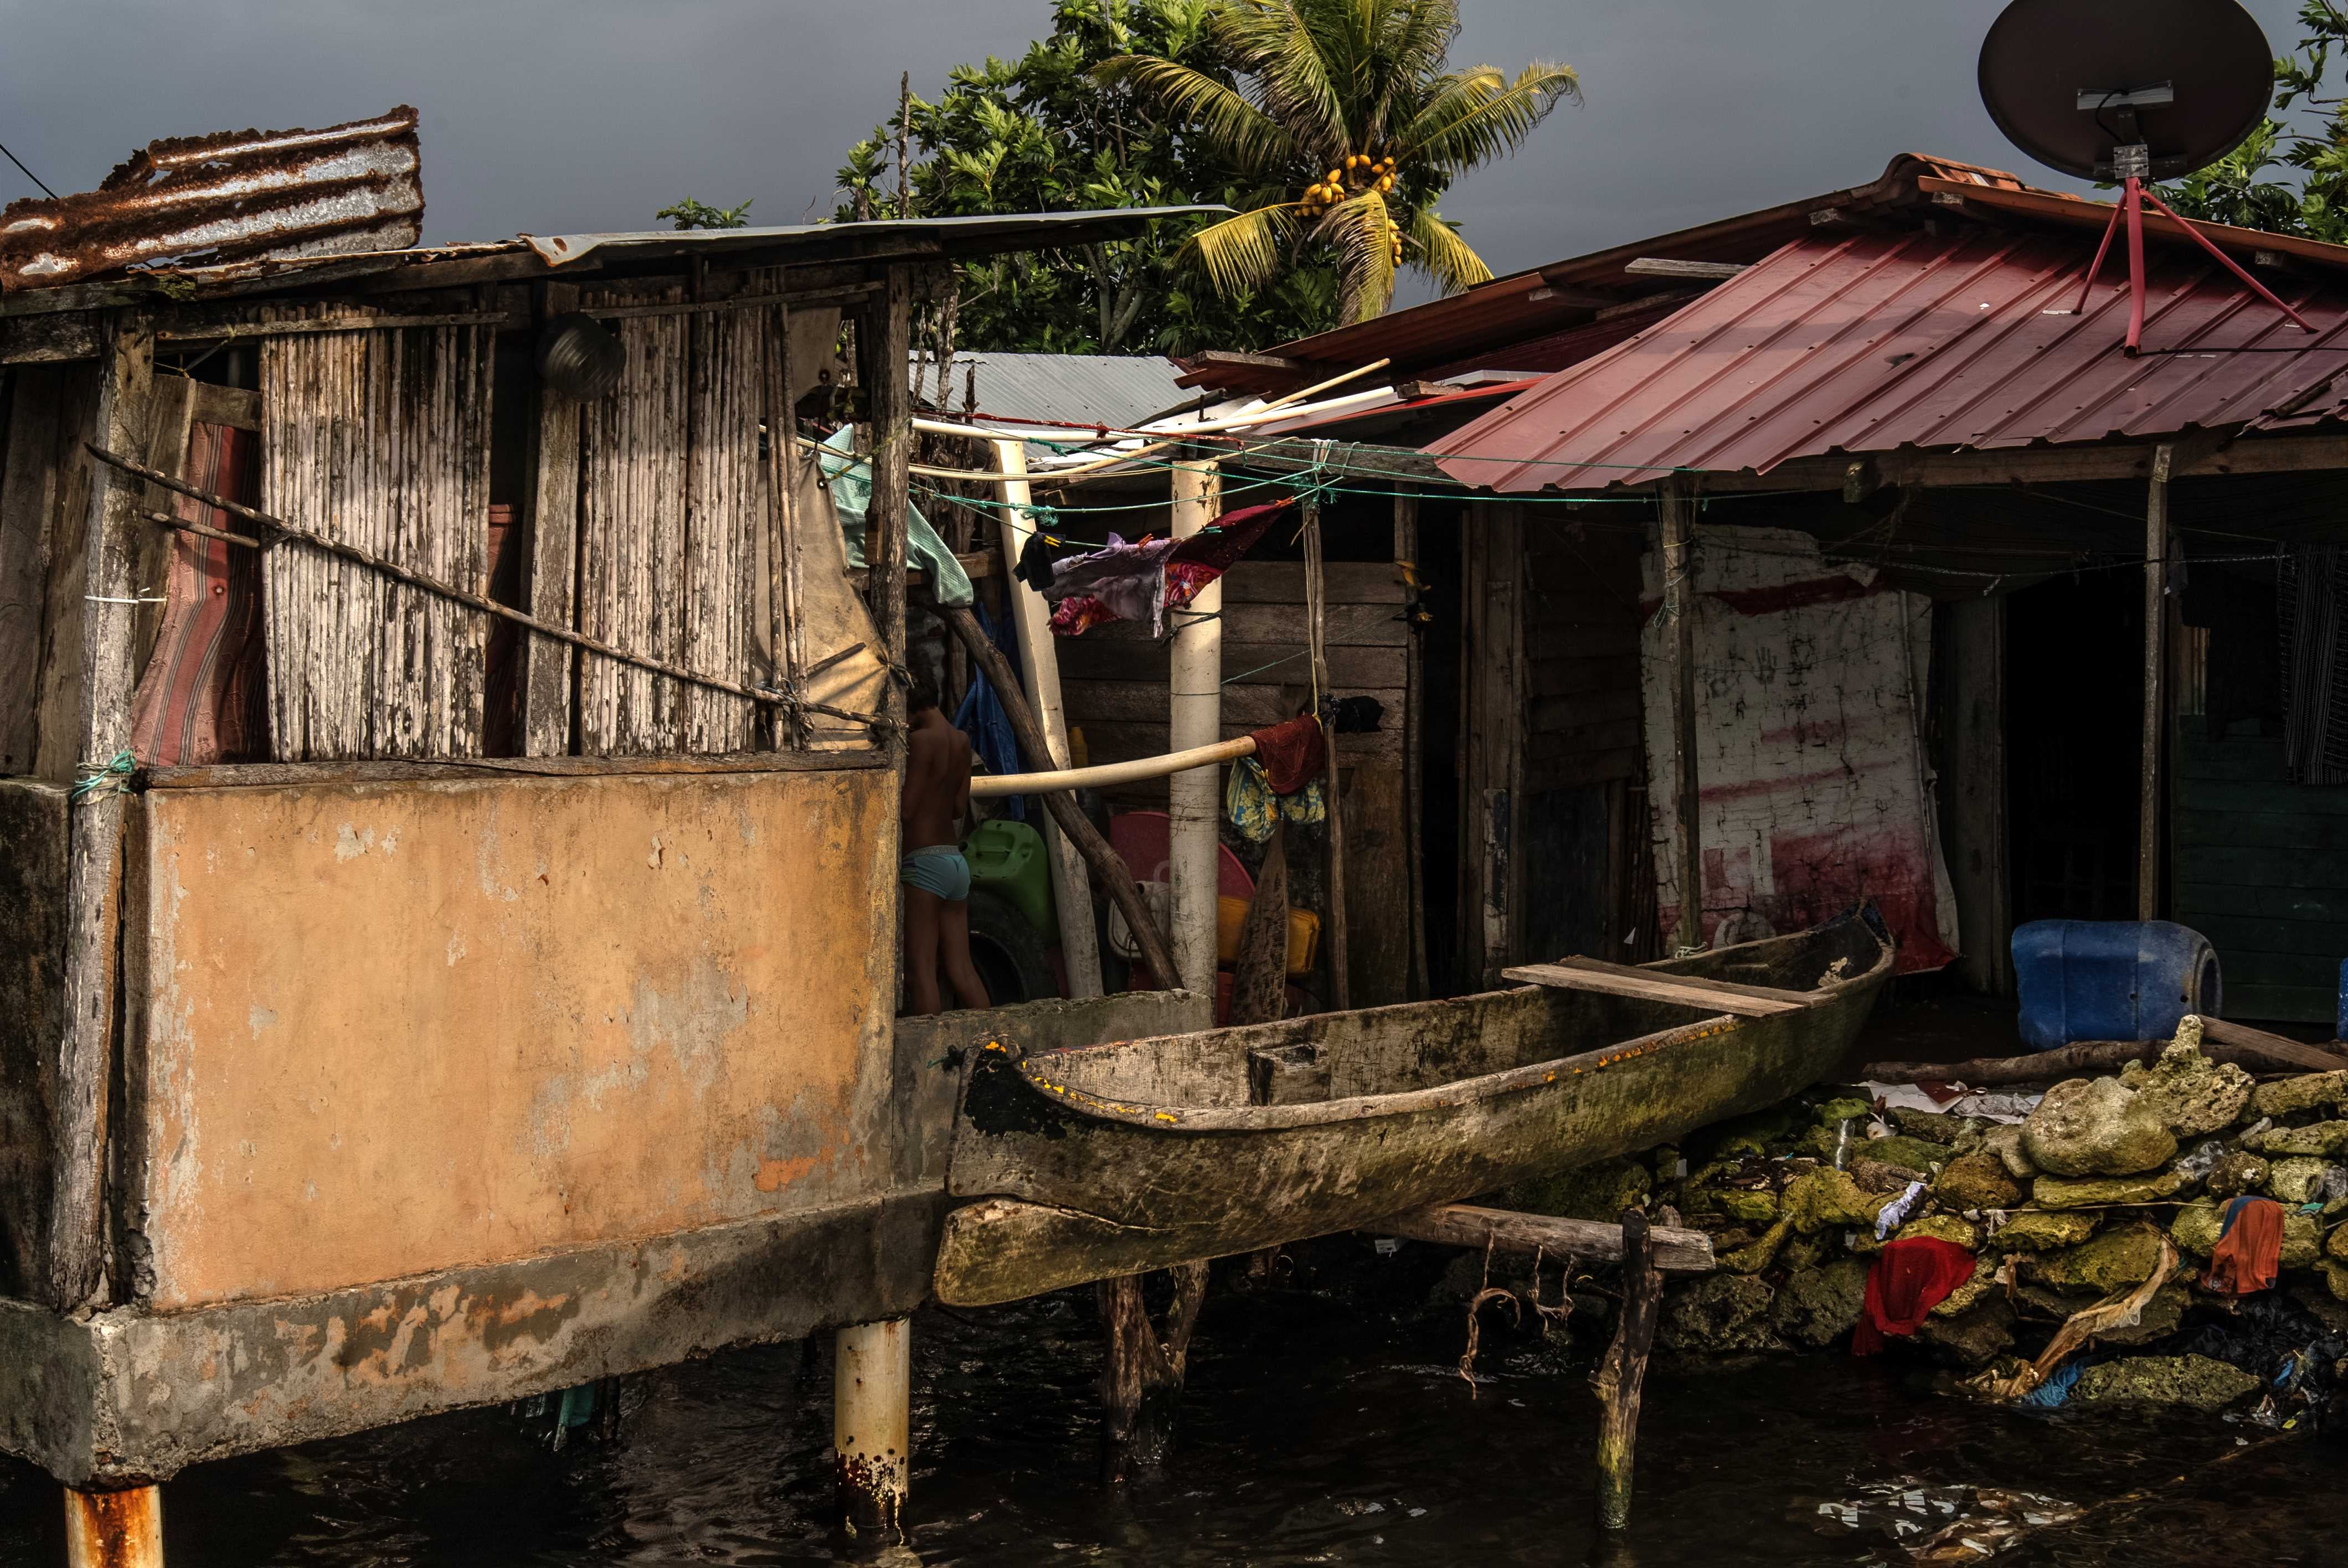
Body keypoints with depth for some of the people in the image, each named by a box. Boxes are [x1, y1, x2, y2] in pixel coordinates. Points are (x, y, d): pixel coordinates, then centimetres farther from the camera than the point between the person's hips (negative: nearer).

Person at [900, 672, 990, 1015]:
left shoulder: (921, 739, -11)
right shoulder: (962, 741, 13)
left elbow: (906, 808, -13)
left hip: (925, 860, -8)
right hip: (956, 861, 8)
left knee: (921, 969, -7)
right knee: (961, 968, 10)